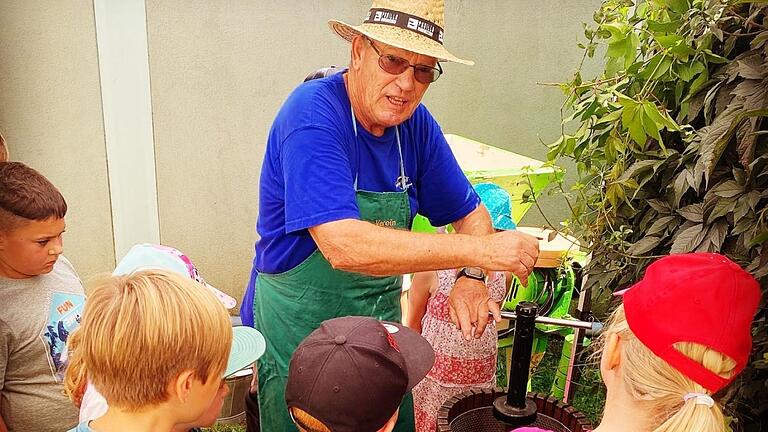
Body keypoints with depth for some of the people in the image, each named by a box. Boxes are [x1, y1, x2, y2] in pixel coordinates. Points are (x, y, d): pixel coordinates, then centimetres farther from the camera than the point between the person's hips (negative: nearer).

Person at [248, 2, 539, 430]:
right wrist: (482, 251, -33)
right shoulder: (313, 114, -24)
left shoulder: (415, 123, -3)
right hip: (300, 329, -6)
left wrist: (471, 279, -16)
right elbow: (344, 246, -36)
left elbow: (471, 213, 5)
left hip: (381, 324, 6)